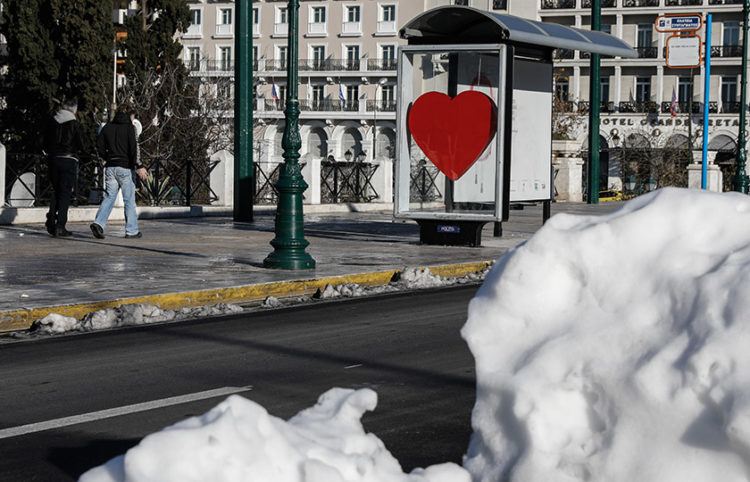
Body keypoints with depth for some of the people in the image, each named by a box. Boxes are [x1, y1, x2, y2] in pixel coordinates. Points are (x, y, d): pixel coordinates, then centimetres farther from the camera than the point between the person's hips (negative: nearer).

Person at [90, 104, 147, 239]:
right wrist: (139, 166, -15)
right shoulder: (129, 127, -6)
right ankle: (131, 230, 8)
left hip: (110, 167, 5)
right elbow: (133, 148, -14)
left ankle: (99, 222, -15)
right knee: (129, 200, 4)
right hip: (125, 167, -5)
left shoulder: (108, 127, 9)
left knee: (109, 197, 6)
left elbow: (100, 145, 7)